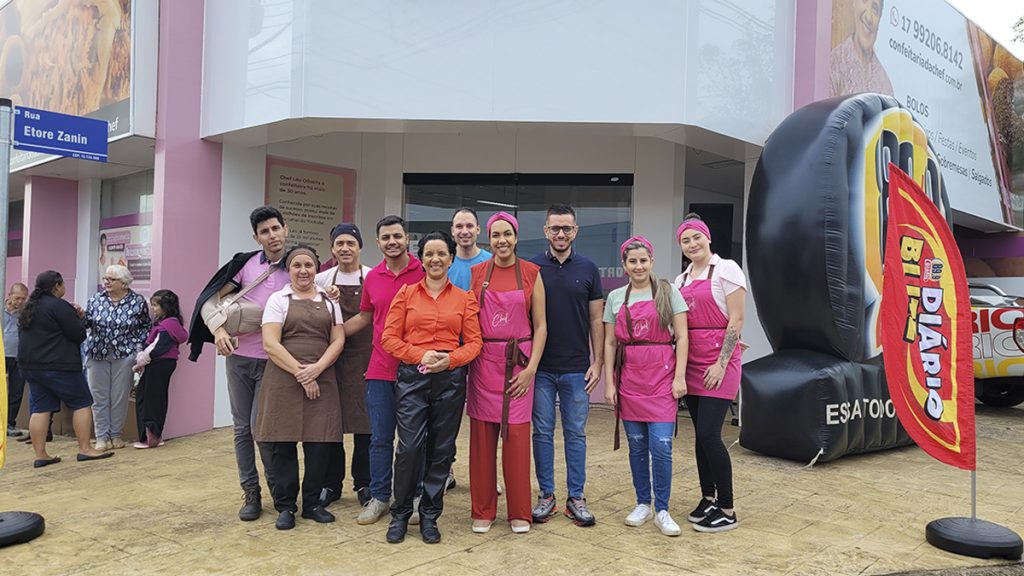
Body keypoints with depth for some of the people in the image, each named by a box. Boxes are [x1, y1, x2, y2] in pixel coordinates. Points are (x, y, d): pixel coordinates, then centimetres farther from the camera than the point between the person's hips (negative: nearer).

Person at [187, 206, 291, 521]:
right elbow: (214, 297, 3)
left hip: (272, 361, -2)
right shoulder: (246, 262, 0)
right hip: (238, 356, 3)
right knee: (242, 428, 9)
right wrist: (219, 330, -12)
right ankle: (250, 493, 22)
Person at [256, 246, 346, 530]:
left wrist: (316, 368, -11)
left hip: (322, 381, 2)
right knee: (282, 443, 0)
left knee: (320, 443, 1)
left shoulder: (329, 301, 14)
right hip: (283, 381, -2)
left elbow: (338, 340, 6)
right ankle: (285, 506, 14)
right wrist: (300, 373, -12)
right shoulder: (278, 299, 5)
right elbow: (270, 344, -5)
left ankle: (312, 503, 17)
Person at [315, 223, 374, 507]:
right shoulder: (322, 280, 7)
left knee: (365, 421, 3)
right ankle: (331, 482, 20)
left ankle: (363, 482, 18)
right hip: (331, 358, 2)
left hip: (364, 358, -2)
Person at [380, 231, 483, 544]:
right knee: (409, 447, -5)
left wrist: (450, 359, -14)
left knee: (441, 450, 6)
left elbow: (474, 342, 3)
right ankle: (400, 514, 15)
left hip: (451, 379, 1)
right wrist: (419, 355, -12)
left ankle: (429, 516, 23)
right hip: (412, 377, -1)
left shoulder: (465, 298, 7)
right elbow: (389, 338, 2)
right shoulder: (406, 294, 7)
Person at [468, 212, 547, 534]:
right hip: (483, 362, 1)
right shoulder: (476, 273, 5)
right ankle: (483, 511, 18)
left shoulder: (531, 274, 2)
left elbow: (540, 326, 1)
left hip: (518, 364, -1)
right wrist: (464, 360, -3)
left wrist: (531, 368, -7)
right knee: (482, 437, 5)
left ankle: (520, 513, 16)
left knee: (517, 437, 1)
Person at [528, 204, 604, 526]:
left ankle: (576, 497, 17)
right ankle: (546, 495, 18)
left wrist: (597, 362, -2)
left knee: (576, 433, 7)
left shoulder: (588, 269, 3)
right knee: (542, 432, 7)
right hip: (540, 367, 0)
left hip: (577, 367, 0)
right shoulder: (531, 268, 2)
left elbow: (596, 320, 4)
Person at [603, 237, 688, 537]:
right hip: (628, 378, 3)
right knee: (637, 445, 9)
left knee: (661, 446, -7)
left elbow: (681, 337, -1)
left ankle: (662, 511, 7)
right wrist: (609, 383, 3)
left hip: (661, 376, -2)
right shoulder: (615, 298, 8)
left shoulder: (668, 292, 2)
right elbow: (610, 343, 8)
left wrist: (680, 377, -7)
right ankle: (643, 504, 23)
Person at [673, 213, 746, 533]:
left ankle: (727, 510, 3)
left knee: (708, 433, -10)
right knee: (700, 433, 10)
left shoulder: (726, 269, -5)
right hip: (691, 362, 6)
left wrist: (721, 363, -15)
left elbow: (736, 320, -11)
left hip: (718, 361, -6)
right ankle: (708, 498, 23)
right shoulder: (681, 279, 14)